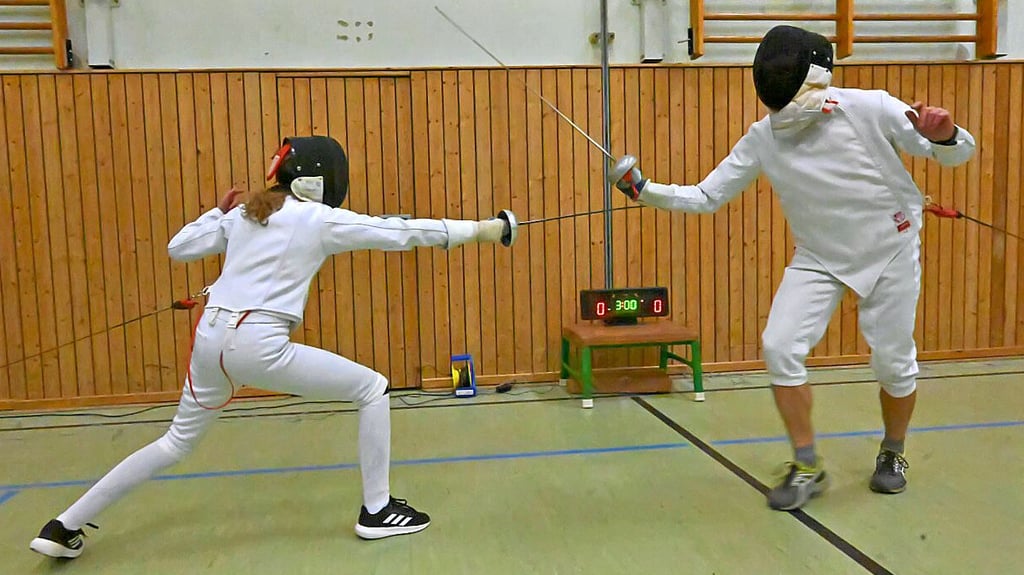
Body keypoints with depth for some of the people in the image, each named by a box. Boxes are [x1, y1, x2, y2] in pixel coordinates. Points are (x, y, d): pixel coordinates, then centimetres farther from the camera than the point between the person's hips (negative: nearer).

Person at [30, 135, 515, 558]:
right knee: (373, 390, 4)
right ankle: (377, 511, 11)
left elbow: (177, 249, 19)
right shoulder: (320, 220, -2)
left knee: (176, 445, 27)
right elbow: (404, 233, -2)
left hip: (212, 340, 7)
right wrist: (478, 229, 3)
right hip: (259, 347, -7)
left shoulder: (245, 213, 13)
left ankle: (63, 528, 28)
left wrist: (220, 211, 32)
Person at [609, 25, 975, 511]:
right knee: (780, 348, -14)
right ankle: (807, 467, 3)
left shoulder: (870, 108, -21)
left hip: (890, 252, -2)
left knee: (894, 362, 5)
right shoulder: (762, 138, -12)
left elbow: (957, 153, -14)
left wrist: (944, 135, -38)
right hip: (818, 257, 2)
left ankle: (892, 454, 35)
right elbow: (706, 197, -8)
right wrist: (644, 190, -22)